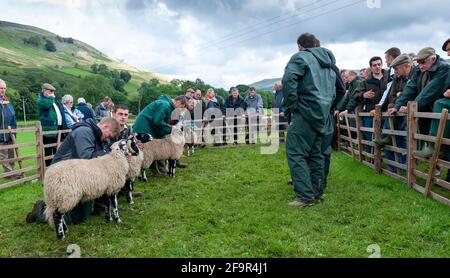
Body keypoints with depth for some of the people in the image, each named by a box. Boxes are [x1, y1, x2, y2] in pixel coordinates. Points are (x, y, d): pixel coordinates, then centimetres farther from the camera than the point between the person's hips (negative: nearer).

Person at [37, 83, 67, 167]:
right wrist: (51, 97, -8)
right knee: (48, 151, -5)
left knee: (57, 150, 15)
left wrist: (64, 126, 19)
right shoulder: (41, 100, -3)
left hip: (59, 128, 8)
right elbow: (47, 104, -27)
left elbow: (61, 112, 26)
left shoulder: (55, 101, 22)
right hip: (49, 129, -8)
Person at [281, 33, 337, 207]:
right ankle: (317, 193, 21)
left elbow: (289, 79, -21)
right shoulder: (328, 62, 23)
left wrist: (291, 105, -14)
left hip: (305, 113, -9)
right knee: (315, 153, 15)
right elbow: (335, 89, 26)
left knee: (295, 153, -8)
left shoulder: (300, 57, -4)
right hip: (323, 115, 9)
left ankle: (305, 196, -11)